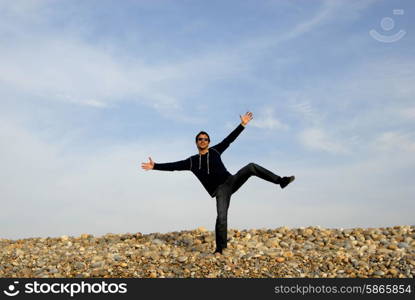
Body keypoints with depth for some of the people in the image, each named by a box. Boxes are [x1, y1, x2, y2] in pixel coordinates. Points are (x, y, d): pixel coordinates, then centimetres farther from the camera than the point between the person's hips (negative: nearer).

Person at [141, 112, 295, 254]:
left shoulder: (215, 151, 13)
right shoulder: (192, 161, 11)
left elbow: (229, 139, 12)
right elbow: (174, 166, 6)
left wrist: (242, 125, 6)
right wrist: (155, 166, -2)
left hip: (231, 181, 2)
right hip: (220, 190, -2)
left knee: (251, 167, -20)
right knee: (221, 217, -19)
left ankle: (280, 181, -15)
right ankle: (220, 248, -8)